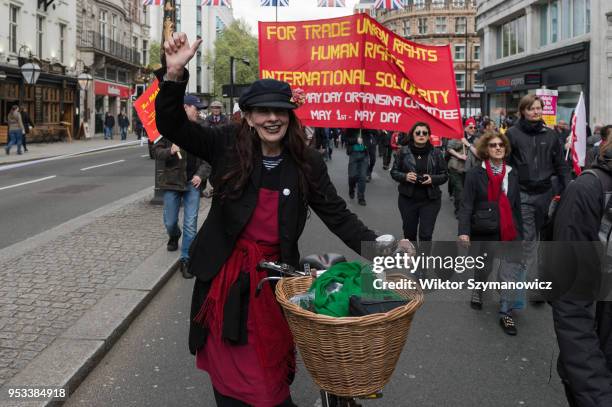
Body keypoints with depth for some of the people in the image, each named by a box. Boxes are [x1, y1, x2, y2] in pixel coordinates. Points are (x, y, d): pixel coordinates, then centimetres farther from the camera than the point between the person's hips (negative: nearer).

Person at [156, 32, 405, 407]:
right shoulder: (228, 146, -5)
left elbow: (338, 215, -3)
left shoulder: (308, 164, -4)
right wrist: (175, 74, -23)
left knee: (271, 368, 11)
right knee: (229, 367, 11)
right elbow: (172, 126, -7)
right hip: (225, 275, 0)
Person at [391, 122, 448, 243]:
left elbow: (444, 175, 4)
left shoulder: (436, 153, 0)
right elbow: (394, 171, 5)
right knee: (409, 233, 13)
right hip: (407, 198, 1)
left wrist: (432, 179, -16)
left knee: (426, 234, -6)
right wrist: (405, 176, -16)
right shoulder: (404, 151, -2)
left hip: (430, 200, -1)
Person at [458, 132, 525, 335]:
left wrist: (520, 232, 11)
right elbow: (466, 204, -11)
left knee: (511, 272, -9)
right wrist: (464, 230, -20)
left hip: (508, 232, 2)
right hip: (483, 231, -2)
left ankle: (506, 313, 1)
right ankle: (477, 290, 48)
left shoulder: (512, 174, 7)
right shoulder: (475, 174, -6)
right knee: (482, 267, 17)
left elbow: (517, 205, 11)